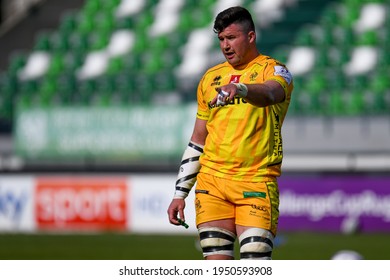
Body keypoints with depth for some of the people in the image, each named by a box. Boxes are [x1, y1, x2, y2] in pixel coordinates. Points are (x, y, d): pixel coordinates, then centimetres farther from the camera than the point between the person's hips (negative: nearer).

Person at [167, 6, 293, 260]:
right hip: (212, 182, 4)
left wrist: (241, 89, -47)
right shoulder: (211, 78, 17)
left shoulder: (273, 71, 1)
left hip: (256, 183, -4)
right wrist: (180, 192, 16)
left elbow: (269, 93, -25)